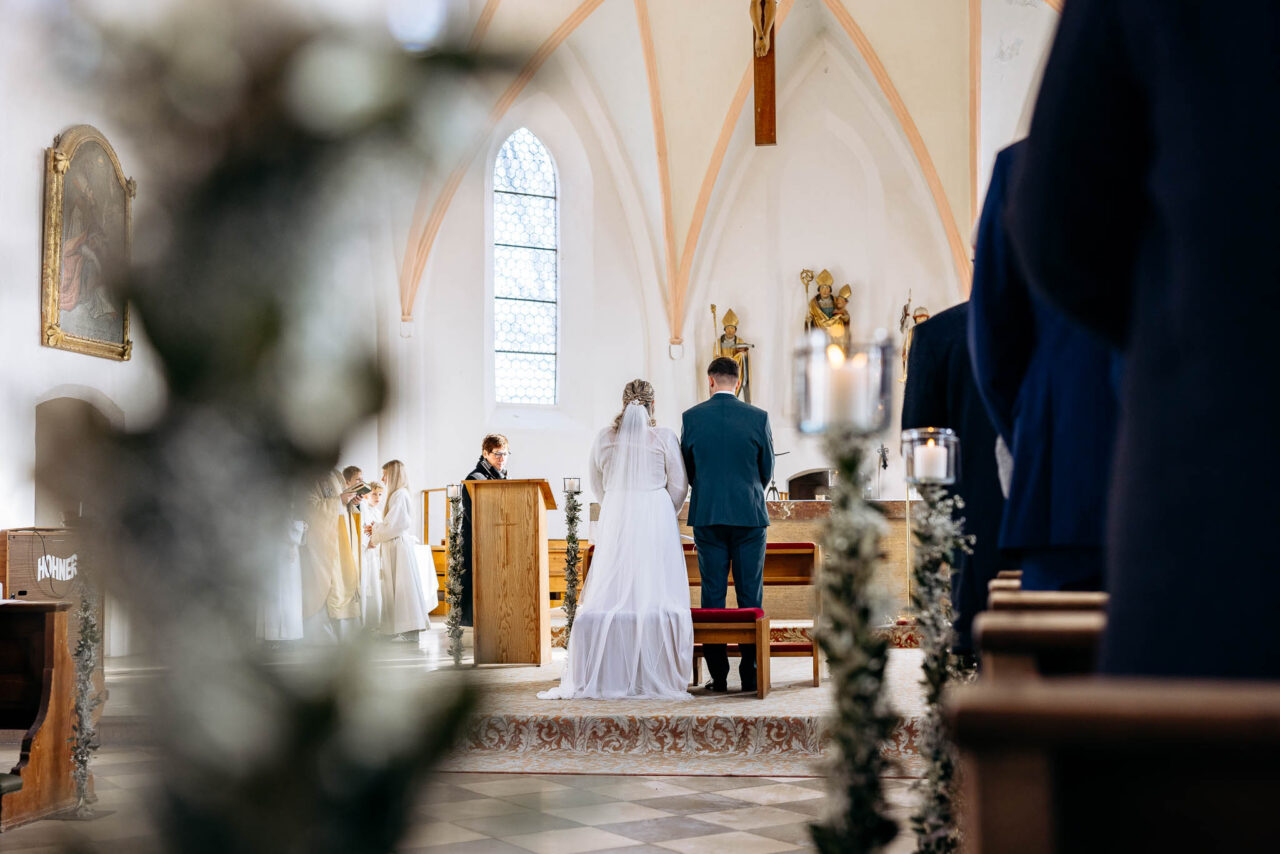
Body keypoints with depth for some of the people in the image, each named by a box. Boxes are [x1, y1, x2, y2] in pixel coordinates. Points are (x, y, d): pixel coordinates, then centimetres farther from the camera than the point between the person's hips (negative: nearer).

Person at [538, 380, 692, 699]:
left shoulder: (605, 437, 4)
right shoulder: (664, 437, -2)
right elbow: (679, 486, 2)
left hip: (615, 520, 2)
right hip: (656, 519, -2)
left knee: (611, 595, 4)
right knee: (655, 596, -2)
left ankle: (606, 676, 3)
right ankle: (655, 677, -4)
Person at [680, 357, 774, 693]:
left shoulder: (691, 417, -1)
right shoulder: (759, 417, -3)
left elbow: (687, 471, 6)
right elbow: (767, 470, 5)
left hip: (707, 516, 1)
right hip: (750, 515, 0)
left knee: (712, 596, 5)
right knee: (750, 596, 4)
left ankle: (718, 675, 6)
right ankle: (750, 674, 5)